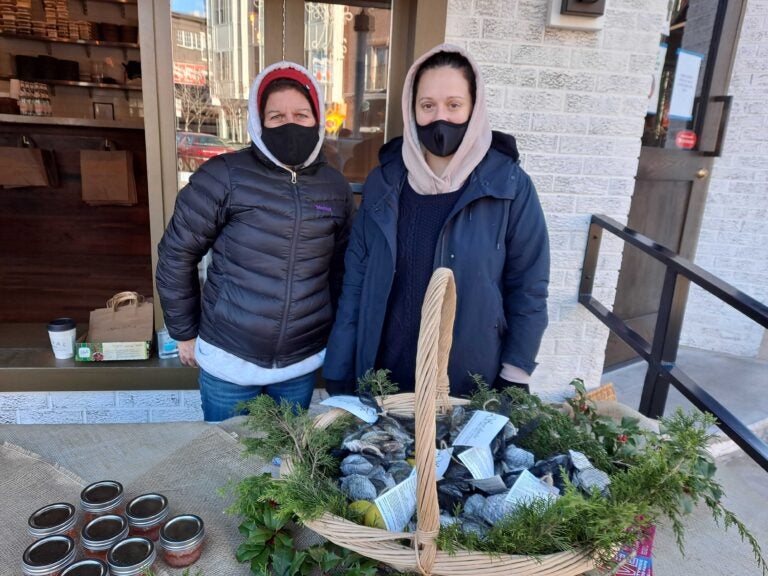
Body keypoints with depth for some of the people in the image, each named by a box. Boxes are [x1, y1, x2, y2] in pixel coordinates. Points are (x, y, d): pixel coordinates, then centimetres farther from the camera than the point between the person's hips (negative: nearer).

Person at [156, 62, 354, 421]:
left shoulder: (335, 187, -1)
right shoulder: (224, 176, -13)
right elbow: (176, 254, -6)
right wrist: (185, 333, 0)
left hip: (302, 363, 3)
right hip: (228, 360, -2)